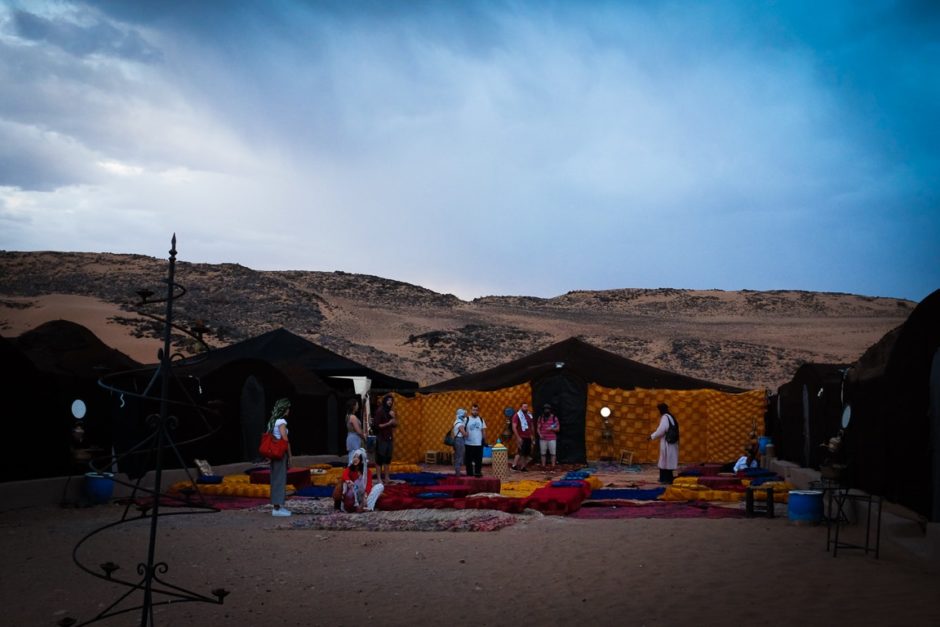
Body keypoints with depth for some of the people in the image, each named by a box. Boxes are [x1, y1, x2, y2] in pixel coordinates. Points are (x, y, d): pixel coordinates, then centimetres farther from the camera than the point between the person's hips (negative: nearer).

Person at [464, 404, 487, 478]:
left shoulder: (481, 419, 8)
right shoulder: (467, 419, -1)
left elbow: (483, 430, 9)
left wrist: (484, 440, 4)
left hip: (479, 443, 2)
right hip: (469, 443, -2)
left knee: (479, 459, 2)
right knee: (469, 460, 4)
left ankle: (478, 472, 9)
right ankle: (469, 474, 11)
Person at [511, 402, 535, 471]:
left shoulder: (529, 415, 13)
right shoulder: (517, 415, -6)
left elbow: (532, 426, 22)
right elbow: (514, 427, -12)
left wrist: (532, 435, 12)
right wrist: (518, 437, -17)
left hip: (528, 438, 7)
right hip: (521, 437, -7)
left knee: (527, 453, 5)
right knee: (520, 452, -16)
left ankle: (523, 467, 12)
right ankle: (514, 465, -15)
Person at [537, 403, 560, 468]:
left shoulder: (554, 418, 2)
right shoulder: (541, 418, 9)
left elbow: (557, 428, 2)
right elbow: (538, 428, 10)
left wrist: (551, 429, -16)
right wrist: (540, 434, -8)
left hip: (552, 439, -2)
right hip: (543, 439, 2)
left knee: (553, 453, -5)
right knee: (543, 453, 2)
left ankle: (553, 467, -3)